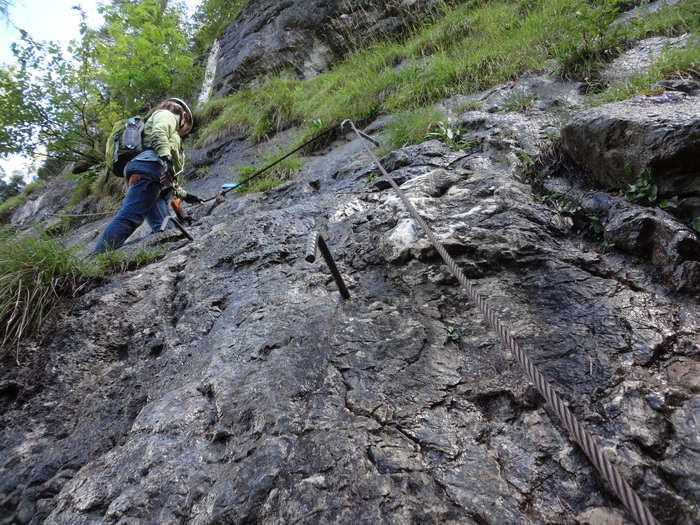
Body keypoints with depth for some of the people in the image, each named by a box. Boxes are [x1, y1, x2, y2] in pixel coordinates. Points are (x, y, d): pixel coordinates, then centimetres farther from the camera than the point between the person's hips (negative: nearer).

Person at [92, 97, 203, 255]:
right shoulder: (167, 115, 22)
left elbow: (169, 179, 40)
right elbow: (159, 133, -6)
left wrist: (184, 196, 41)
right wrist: (166, 157, -21)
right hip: (148, 166, -9)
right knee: (129, 217, -25)